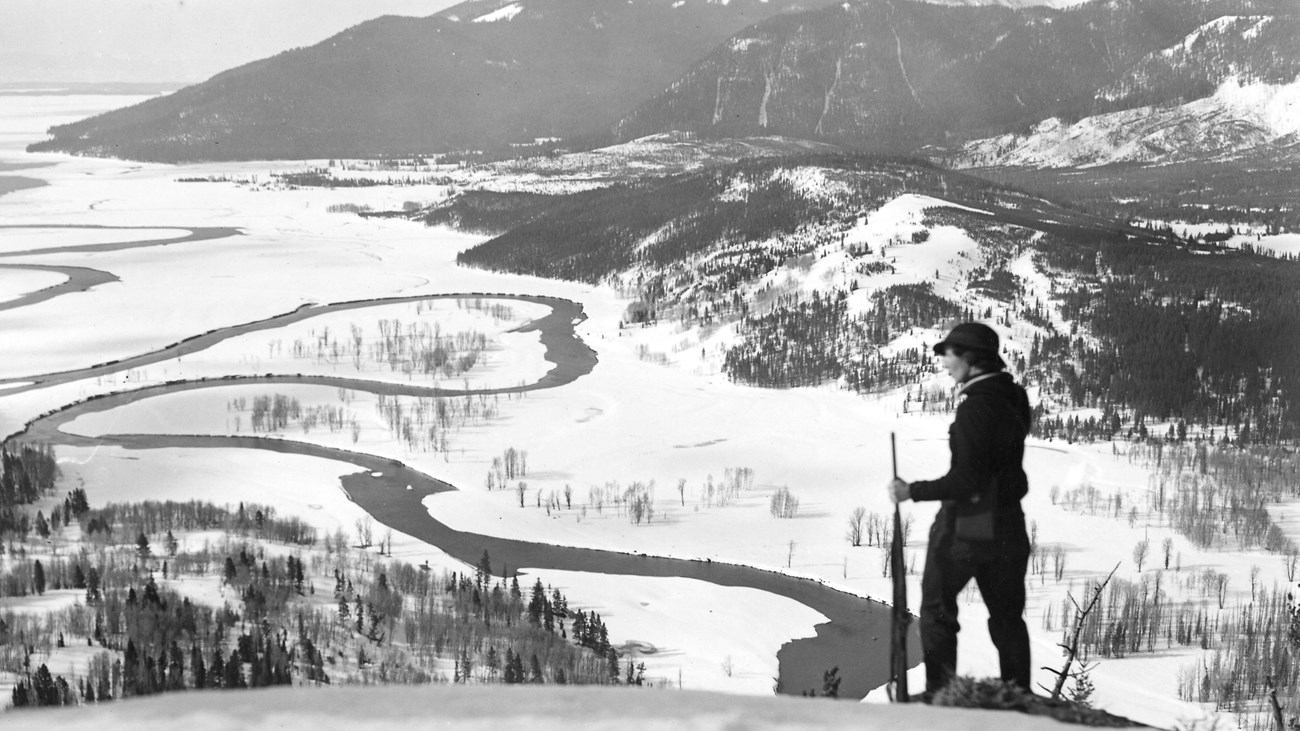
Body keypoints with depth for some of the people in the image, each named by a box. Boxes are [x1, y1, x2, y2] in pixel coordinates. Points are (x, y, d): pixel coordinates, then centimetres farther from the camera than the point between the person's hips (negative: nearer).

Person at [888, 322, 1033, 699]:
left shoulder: (976, 407, -21)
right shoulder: (1013, 397, 4)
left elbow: (966, 480, -23)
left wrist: (912, 491, -17)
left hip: (965, 523, -8)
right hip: (1006, 524, 8)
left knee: (936, 606, 7)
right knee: (1007, 613, 15)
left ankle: (940, 691, 8)